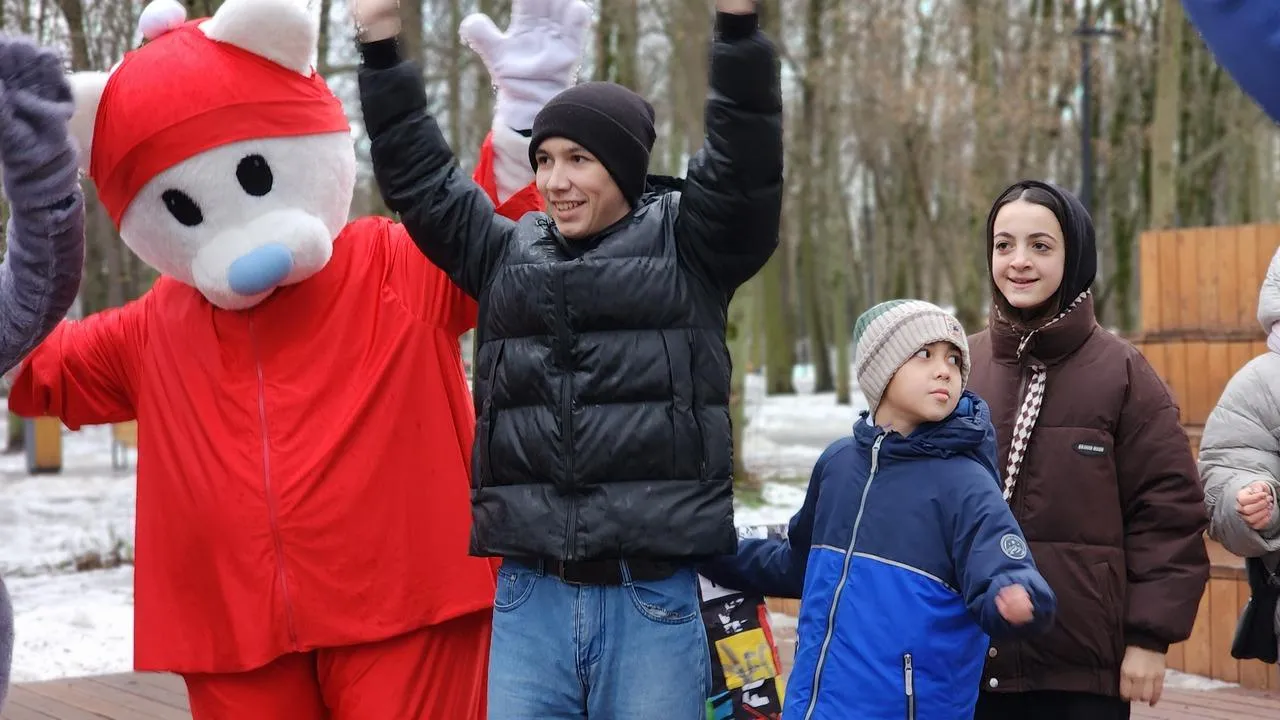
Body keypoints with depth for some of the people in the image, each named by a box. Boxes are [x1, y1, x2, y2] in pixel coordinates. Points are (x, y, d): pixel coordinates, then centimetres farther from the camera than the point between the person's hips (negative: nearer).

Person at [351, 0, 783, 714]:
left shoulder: (686, 244, 3)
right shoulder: (507, 252, 14)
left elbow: (746, 163, -10)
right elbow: (419, 179, 16)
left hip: (652, 595, -3)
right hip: (530, 593, 3)